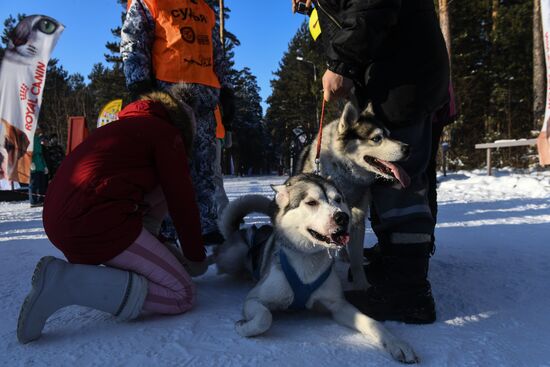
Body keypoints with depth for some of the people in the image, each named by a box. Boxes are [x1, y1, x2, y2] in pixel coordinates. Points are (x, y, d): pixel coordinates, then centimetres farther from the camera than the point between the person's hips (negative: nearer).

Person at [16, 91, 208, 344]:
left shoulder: (123, 128, 30)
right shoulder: (165, 132, 5)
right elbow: (182, 199, 2)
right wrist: (196, 258, 14)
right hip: (96, 224, -10)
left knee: (159, 189, 23)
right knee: (182, 295, -7)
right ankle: (66, 282, -15)